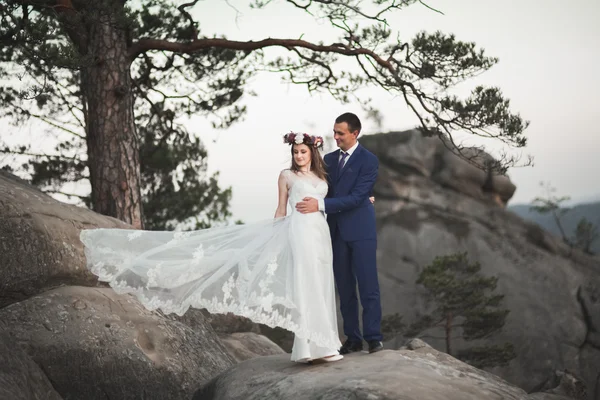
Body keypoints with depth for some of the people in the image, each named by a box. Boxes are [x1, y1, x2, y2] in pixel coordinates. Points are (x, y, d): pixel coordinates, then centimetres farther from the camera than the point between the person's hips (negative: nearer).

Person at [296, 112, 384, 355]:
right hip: (336, 232, 6)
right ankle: (353, 339, 12)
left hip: (360, 230, -6)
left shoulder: (368, 160, -7)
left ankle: (373, 338, 0)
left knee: (368, 286, -4)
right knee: (345, 288, 7)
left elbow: (356, 198, -16)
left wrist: (320, 205, -21)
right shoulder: (329, 159, 12)